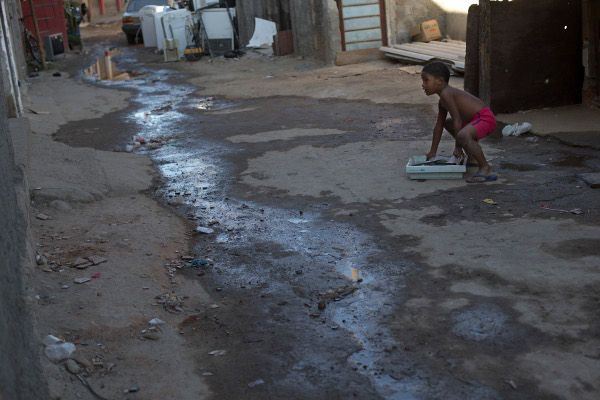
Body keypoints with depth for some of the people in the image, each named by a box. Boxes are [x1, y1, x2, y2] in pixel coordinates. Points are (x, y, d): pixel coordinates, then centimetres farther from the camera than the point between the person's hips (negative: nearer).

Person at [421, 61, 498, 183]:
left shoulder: (446, 94, -15)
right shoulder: (442, 102, 17)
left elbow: (457, 120, -19)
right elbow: (438, 126, 23)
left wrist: (458, 147, -15)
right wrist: (433, 152, 25)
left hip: (485, 118, -11)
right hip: (476, 119, 11)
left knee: (463, 135, -39)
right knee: (447, 123, 31)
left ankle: (485, 167, -25)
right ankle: (472, 159, 31)